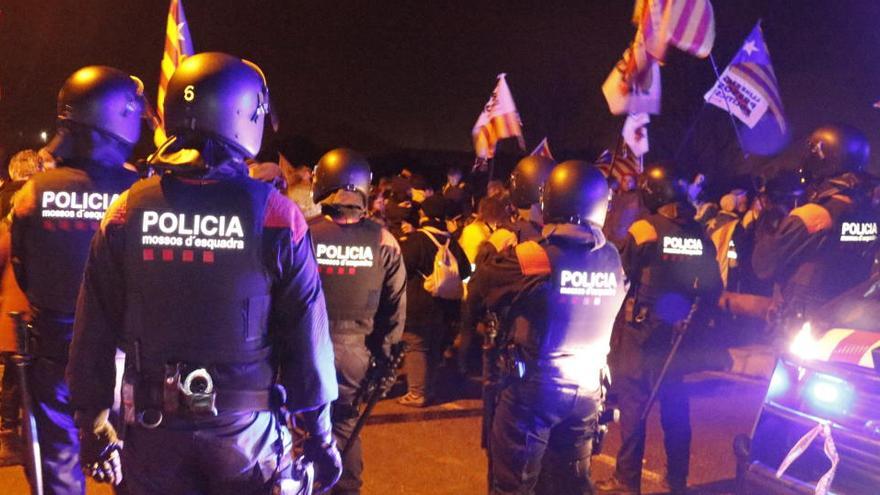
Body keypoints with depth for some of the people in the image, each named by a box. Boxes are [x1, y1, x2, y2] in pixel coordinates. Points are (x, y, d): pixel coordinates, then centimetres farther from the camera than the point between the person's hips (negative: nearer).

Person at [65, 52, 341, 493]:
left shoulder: (126, 212, -7)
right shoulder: (276, 216, -14)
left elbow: (95, 331, -1)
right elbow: (307, 337, -12)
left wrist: (92, 423, 11)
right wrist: (319, 434, -1)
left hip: (153, 428, 2)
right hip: (246, 428, -2)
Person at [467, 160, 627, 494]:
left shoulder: (530, 257, -18)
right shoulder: (612, 260, -3)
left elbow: (475, 296, -9)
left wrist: (498, 256, 9)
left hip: (534, 386, -5)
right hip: (586, 389, 5)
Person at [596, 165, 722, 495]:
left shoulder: (644, 228, -11)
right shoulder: (700, 235, 3)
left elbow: (621, 273, -8)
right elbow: (712, 289, 5)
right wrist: (686, 306, 17)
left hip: (640, 328, -5)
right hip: (677, 330, 5)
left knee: (633, 401, 2)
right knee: (675, 403, 13)